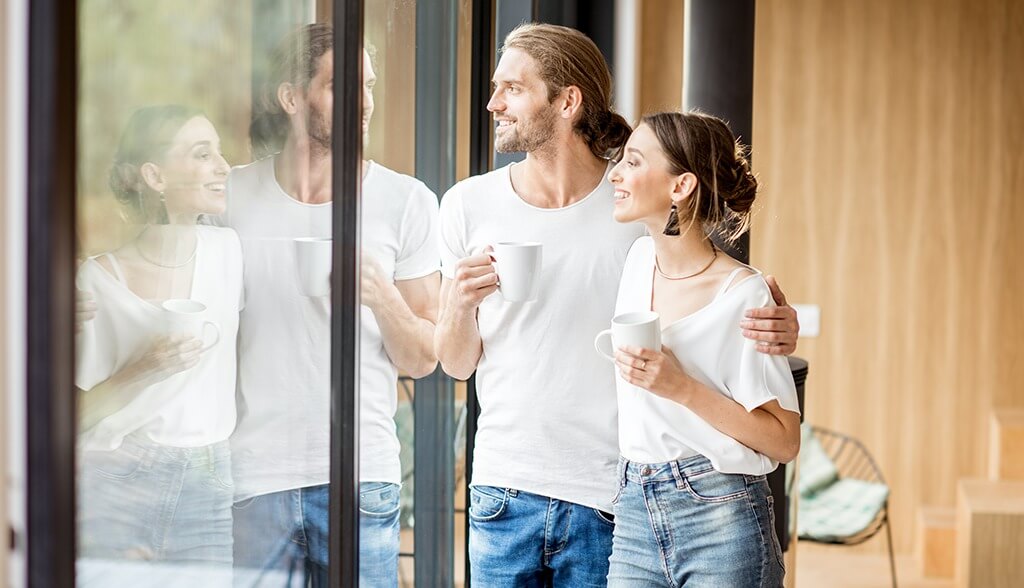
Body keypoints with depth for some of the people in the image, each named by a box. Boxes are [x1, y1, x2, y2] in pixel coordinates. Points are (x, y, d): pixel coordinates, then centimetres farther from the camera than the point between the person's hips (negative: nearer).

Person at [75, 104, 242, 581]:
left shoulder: (229, 251, 3)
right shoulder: (98, 279, -6)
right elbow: (76, 415, -4)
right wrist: (143, 370, -16)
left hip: (207, 493, 3)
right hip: (111, 490, -3)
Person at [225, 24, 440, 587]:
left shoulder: (407, 201, 2)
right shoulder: (230, 196, 4)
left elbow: (422, 360, 4)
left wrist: (381, 295, -15)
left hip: (360, 477, 0)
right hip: (253, 476, 1)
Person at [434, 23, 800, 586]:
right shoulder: (469, 205, 2)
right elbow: (458, 364, 8)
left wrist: (773, 332, -16)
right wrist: (459, 305, -13)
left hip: (608, 502, -2)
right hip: (504, 492, 2)